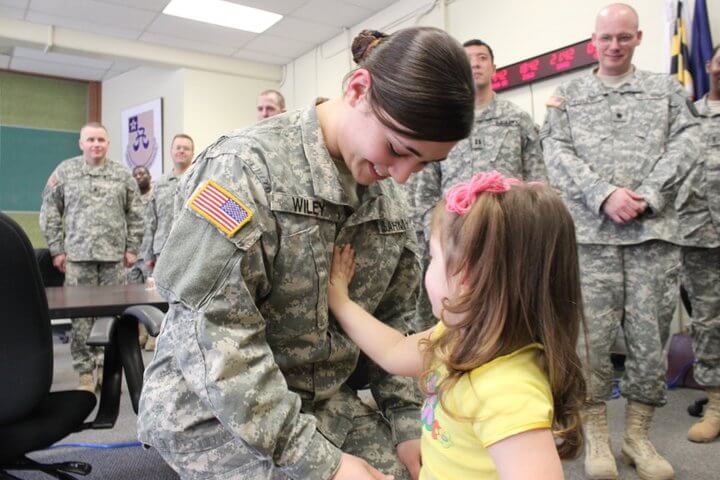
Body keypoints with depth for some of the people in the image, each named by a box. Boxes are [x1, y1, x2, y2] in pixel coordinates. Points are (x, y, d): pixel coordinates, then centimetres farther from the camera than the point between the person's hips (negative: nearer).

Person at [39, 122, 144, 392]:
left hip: (114, 255, 1)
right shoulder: (64, 172, 6)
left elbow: (135, 215, 9)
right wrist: (57, 249, 0)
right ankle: (85, 372, 11)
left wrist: (132, 248, 3)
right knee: (80, 315, 1)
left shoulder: (122, 175, 8)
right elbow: (49, 213, 6)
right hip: (78, 255, -1)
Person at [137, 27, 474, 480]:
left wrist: (407, 422, -3)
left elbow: (392, 321, 7)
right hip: (214, 411, -5)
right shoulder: (248, 165, -19)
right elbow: (213, 335, -24)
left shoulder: (389, 201, 1)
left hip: (327, 400, 5)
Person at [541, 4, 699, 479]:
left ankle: (638, 434, 21)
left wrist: (647, 196, -11)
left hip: (656, 231, 2)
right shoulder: (568, 94, 13)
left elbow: (685, 144, 4)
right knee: (591, 337, -1)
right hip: (590, 232, -1)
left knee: (651, 336, 4)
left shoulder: (667, 88, 17)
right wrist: (604, 195, -13)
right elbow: (557, 153, 0)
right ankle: (596, 435, 14)